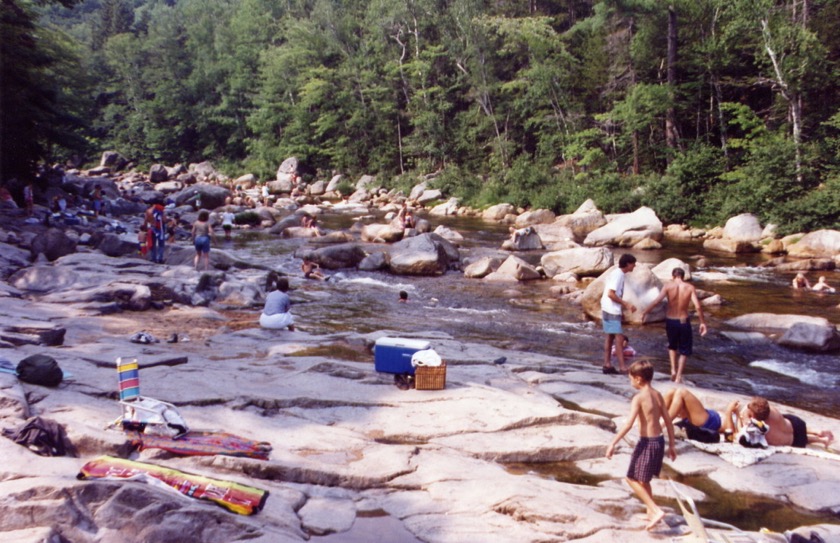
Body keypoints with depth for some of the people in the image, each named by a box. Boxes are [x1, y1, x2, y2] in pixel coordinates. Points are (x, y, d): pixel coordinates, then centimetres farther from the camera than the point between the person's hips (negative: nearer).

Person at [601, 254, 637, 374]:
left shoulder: (616, 273, 13)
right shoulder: (618, 274, -16)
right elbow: (611, 294, -22)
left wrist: (625, 305, 16)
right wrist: (625, 304, -17)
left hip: (609, 310, 10)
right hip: (612, 311, -10)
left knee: (610, 337, 13)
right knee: (619, 338, -9)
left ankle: (607, 365, 17)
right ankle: (622, 367, -10)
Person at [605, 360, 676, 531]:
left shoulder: (639, 398, -15)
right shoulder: (657, 395, 7)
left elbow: (628, 424, -21)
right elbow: (668, 421, 10)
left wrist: (613, 443, -18)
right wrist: (671, 445, 18)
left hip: (647, 442, -8)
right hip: (659, 440, 8)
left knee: (632, 479, 2)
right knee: (643, 480, 23)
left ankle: (656, 510, -7)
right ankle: (651, 512, 29)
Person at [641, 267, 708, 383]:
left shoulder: (668, 285, -6)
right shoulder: (690, 287, -6)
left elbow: (657, 301, -16)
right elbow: (698, 306, -14)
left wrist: (645, 312, -6)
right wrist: (702, 322, -5)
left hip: (670, 321, 1)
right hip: (684, 322, -1)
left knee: (672, 346, 27)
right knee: (684, 350, 15)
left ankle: (673, 369, 15)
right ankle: (679, 376, 9)